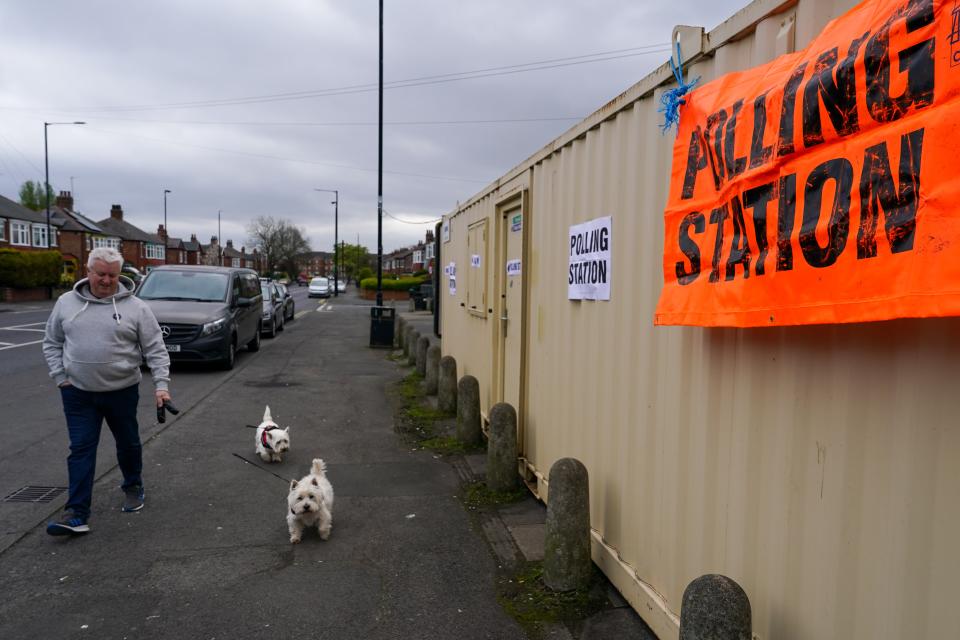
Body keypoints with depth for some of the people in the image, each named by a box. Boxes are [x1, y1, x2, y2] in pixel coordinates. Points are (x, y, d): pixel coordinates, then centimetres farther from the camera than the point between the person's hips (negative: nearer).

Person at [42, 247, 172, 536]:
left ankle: (133, 488, 37)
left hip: (122, 391, -1)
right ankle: (77, 513, 4)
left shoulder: (135, 307, -6)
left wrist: (161, 385, -15)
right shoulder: (66, 302, 2)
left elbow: (155, 350, -6)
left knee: (128, 444, 14)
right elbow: (52, 343, 12)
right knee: (81, 450, 1)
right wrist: (60, 377, 2)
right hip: (78, 393, 1)